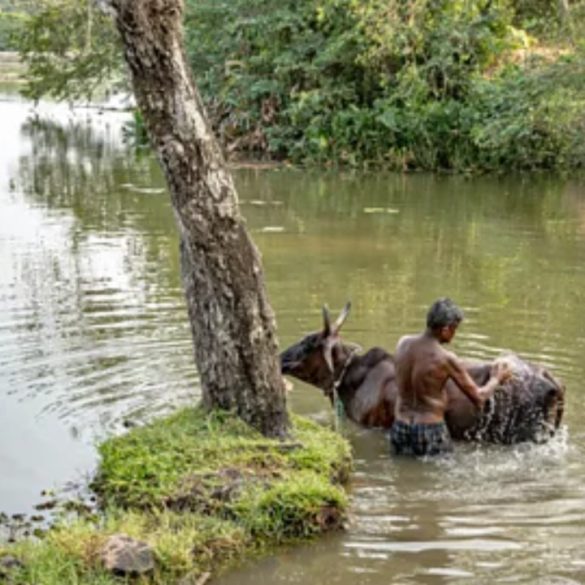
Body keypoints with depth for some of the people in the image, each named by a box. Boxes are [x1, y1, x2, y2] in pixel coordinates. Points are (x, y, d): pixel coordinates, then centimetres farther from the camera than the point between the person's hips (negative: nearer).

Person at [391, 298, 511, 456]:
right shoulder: (446, 359, -16)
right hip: (430, 431, -6)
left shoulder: (403, 343, -1)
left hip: (399, 428, 6)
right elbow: (478, 398, -6)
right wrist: (496, 379, 13)